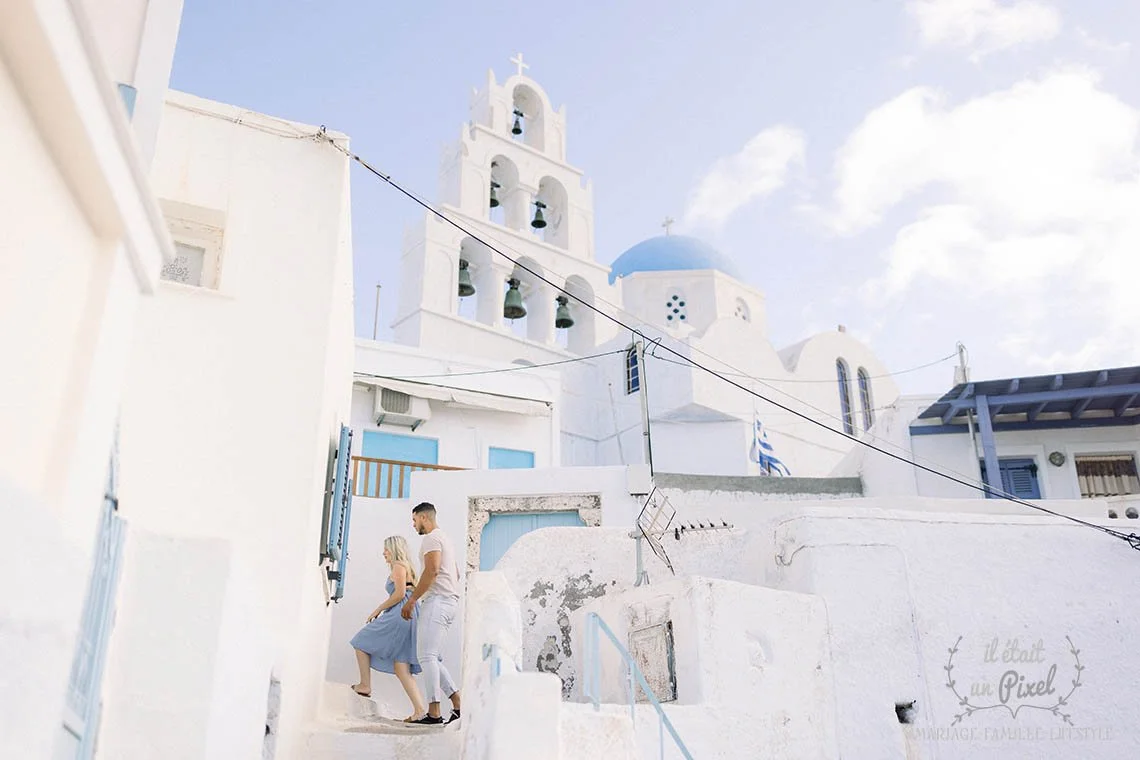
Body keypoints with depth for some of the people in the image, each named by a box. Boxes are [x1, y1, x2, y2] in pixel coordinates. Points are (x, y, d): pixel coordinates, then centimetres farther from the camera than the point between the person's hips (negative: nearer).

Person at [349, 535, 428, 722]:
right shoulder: (407, 567, 26)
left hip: (399, 616, -9)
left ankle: (365, 685, 14)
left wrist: (378, 609, -5)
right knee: (401, 669, 4)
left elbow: (399, 594, -14)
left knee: (361, 642, 10)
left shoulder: (399, 565, -3)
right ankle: (419, 709, -5)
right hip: (408, 618, 9)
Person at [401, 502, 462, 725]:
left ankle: (434, 713, -12)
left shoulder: (431, 538, -6)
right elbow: (456, 573, 29)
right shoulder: (444, 538, 25)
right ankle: (458, 704, 6)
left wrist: (411, 600, -18)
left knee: (427, 656, -10)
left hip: (437, 600, -10)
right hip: (450, 600, 10)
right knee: (432, 657, 10)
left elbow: (432, 570, -20)